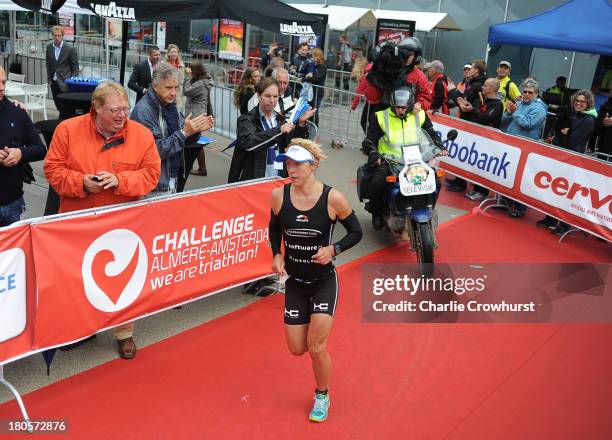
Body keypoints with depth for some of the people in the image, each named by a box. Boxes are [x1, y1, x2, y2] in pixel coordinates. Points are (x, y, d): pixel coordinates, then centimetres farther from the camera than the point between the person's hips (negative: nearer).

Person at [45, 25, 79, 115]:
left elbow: (75, 67, -4)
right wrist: (49, 79, 9)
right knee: (58, 105, 10)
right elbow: (48, 64, 13)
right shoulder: (49, 47, 5)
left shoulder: (70, 49, -9)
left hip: (65, 82, -5)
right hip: (54, 81, 5)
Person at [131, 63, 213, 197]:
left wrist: (196, 130, -8)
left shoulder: (170, 104, 6)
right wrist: (184, 132, -27)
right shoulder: (143, 111, -19)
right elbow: (156, 150, -22)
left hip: (173, 179, 8)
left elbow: (183, 141, 12)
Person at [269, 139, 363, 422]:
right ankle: (315, 326, 45)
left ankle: (322, 396, 27)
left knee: (316, 348, -4)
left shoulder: (333, 198, -18)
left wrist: (333, 249, -21)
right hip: (294, 281, 3)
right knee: (297, 349, 7)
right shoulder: (279, 196, -11)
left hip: (324, 281, -3)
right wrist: (277, 255, -6)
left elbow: (356, 233, -5)